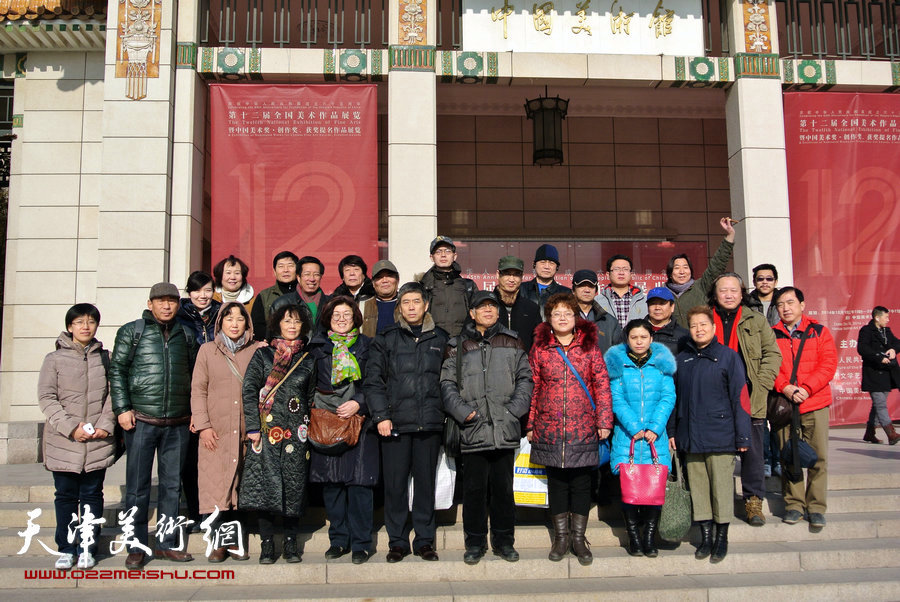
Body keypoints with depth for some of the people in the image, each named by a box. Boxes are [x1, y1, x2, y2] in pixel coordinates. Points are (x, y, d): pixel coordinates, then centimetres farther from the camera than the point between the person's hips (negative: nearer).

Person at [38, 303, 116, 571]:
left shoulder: (105, 358, 8)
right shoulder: (55, 359, 3)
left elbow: (113, 395, 6)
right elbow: (46, 397, -3)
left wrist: (105, 425, -8)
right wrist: (70, 427, -13)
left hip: (98, 443, 1)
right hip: (63, 442, -1)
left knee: (92, 495, 7)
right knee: (65, 496, 7)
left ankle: (88, 548, 17)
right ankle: (66, 549, 18)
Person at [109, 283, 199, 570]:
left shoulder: (186, 336, 12)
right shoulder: (132, 331, 3)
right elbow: (117, 370, 0)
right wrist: (122, 409, -8)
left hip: (178, 424, 3)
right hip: (141, 421, -3)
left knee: (172, 485, 9)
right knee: (137, 486, 2)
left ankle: (167, 543, 19)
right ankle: (137, 547, 12)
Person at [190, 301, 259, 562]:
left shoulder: (256, 350, 8)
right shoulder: (207, 350, 9)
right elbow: (198, 389, 5)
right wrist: (203, 425, -4)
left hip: (246, 431, 1)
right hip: (216, 432, 0)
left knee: (240, 486, 3)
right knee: (216, 485, -3)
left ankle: (234, 541, 12)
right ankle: (218, 543, 5)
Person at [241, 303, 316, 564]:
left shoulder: (308, 360, 13)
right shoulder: (263, 355, 7)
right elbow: (248, 390, 1)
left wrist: (308, 429, 7)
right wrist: (253, 426, -7)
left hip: (296, 433, 2)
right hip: (266, 431, -2)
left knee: (294, 485, 1)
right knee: (265, 485, -6)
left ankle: (291, 544, 12)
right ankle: (267, 545, 4)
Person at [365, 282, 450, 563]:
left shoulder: (441, 339, 10)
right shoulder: (385, 339, 6)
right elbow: (373, 380, 3)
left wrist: (445, 412, 5)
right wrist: (380, 415, -6)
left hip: (430, 423, 1)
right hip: (395, 423, -1)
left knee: (426, 482, 7)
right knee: (395, 484, 3)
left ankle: (424, 540, 19)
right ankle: (397, 541, 15)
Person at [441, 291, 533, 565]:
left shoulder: (512, 342, 12)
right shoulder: (458, 345, 8)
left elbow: (525, 378, 9)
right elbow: (447, 383, 5)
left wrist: (514, 409, -4)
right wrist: (462, 411, -7)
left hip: (505, 428, 1)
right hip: (473, 428, -1)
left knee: (503, 486, 7)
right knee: (474, 487, 3)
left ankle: (503, 540, 20)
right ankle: (475, 541, 16)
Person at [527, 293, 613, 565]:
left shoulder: (589, 346, 3)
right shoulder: (540, 348, 4)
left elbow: (602, 384, 2)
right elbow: (533, 388, 5)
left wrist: (604, 420, -3)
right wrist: (530, 424, 4)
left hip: (583, 428, 0)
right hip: (550, 428, 1)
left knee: (581, 481, 6)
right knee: (556, 481, 9)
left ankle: (579, 538, 19)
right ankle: (560, 537, 21)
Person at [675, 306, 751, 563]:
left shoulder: (728, 357, -2)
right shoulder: (681, 360, 10)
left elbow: (740, 397, -4)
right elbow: (674, 397, 14)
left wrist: (742, 436, -7)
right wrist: (672, 433, 10)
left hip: (720, 436, -4)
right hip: (690, 438, 4)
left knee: (722, 487, 2)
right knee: (697, 488, 9)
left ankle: (722, 537, 17)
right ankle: (705, 536, 21)